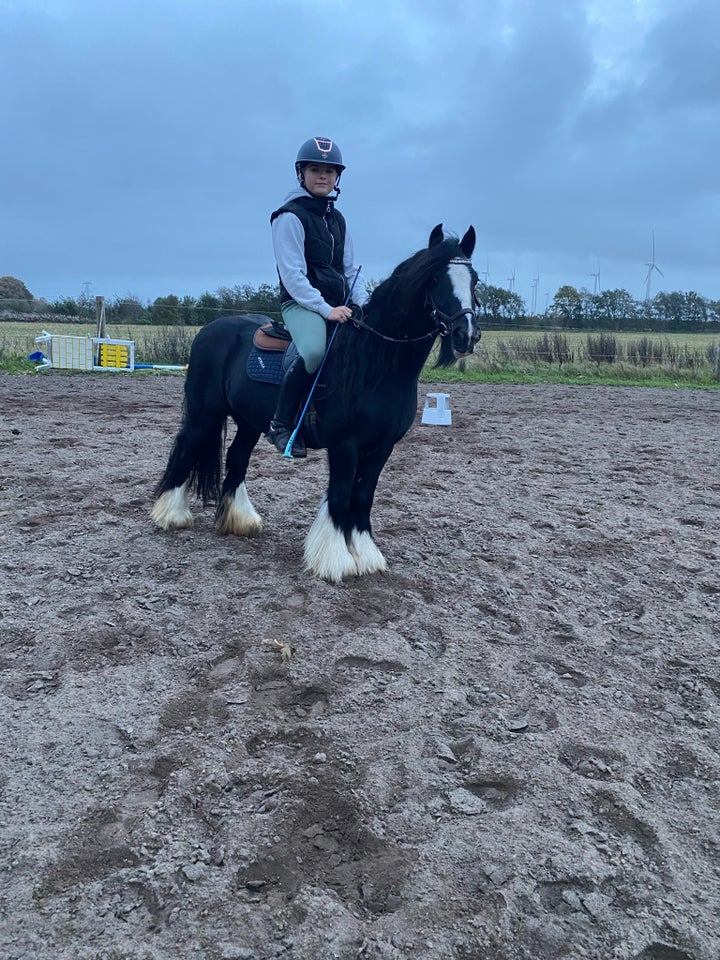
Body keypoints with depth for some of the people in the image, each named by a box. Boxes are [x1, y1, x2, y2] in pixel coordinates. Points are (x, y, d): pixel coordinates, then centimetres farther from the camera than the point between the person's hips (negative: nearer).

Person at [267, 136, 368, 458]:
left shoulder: (337, 219, 17)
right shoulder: (290, 216, -5)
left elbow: (350, 271, 19)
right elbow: (292, 275, -13)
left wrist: (365, 305, 3)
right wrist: (325, 309, -21)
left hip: (338, 305, 8)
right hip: (301, 303, -8)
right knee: (314, 351, -36)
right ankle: (281, 424, -21)